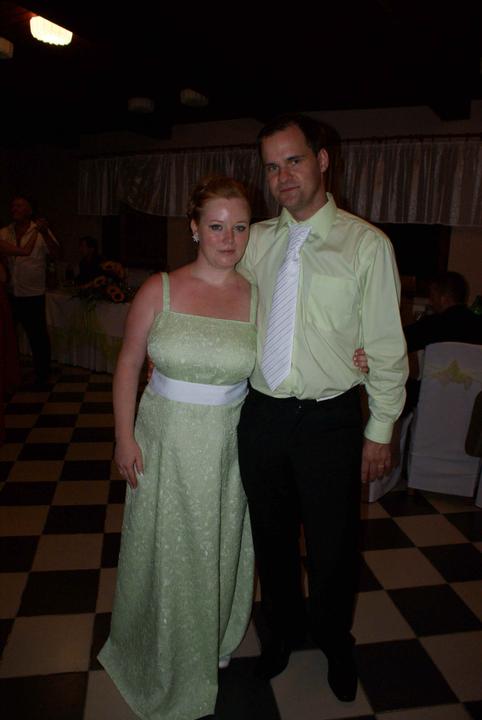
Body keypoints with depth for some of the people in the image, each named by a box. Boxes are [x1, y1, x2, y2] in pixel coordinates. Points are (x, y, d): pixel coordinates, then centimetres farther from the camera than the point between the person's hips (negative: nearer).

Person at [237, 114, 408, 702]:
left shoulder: (367, 245, -8)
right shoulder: (255, 241, 3)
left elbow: (387, 347, -6)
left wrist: (380, 431, -4)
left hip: (329, 420, -3)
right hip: (260, 415, 4)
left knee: (332, 545, 14)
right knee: (271, 536, 20)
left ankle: (334, 641, 46)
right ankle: (281, 632, 49)